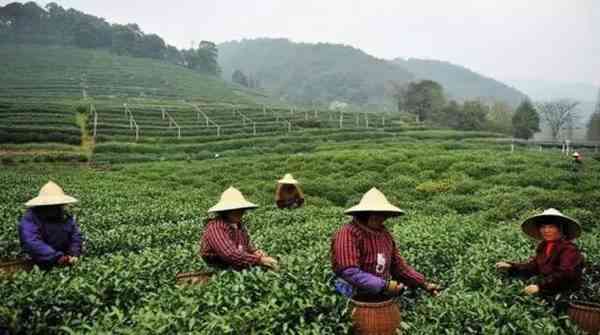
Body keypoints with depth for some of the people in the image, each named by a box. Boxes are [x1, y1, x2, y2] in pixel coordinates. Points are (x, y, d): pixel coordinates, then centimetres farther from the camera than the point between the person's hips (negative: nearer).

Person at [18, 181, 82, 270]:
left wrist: (74, 255, -12)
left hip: (65, 263, 4)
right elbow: (32, 243, -23)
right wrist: (56, 257, -29)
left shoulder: (67, 218, 6)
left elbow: (75, 236, 8)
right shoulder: (30, 219, -11)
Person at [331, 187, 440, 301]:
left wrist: (423, 284, 6)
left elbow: (397, 264, 15)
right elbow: (349, 272, -26)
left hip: (384, 300, 7)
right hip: (355, 302, -7)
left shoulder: (384, 234, 8)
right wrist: (384, 285, -26)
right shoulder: (348, 234, -18)